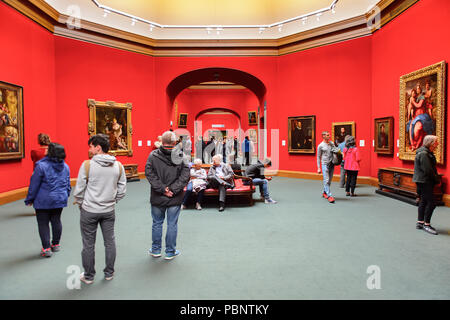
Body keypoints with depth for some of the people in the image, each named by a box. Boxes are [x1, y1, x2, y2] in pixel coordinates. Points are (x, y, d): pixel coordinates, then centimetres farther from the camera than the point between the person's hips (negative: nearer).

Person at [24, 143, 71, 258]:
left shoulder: (41, 166, -15)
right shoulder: (66, 167, 3)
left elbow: (34, 184, -10)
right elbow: (68, 184, 12)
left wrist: (30, 199, 0)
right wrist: (66, 195, 25)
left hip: (44, 200, -5)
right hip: (60, 199, 5)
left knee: (43, 223, 5)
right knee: (56, 221, 15)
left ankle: (46, 248, 6)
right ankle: (55, 245, 25)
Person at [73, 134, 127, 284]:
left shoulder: (87, 165, -14)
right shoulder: (118, 166, -3)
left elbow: (79, 190, -9)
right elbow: (122, 190, 2)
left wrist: (80, 204, 8)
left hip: (89, 211, -3)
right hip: (109, 211, 3)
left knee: (88, 244, 11)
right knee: (110, 242, 15)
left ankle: (89, 276, 25)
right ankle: (109, 273, 27)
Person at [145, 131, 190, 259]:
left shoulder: (153, 156, -6)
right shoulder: (180, 157, -7)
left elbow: (149, 174, -11)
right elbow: (185, 175, -12)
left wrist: (162, 188, -12)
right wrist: (173, 189, -12)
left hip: (157, 198, 1)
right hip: (175, 198, -1)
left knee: (157, 223, 17)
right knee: (172, 225, 10)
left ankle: (156, 250, 30)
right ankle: (170, 252, 21)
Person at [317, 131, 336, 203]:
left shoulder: (332, 143, 9)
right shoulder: (320, 145, -2)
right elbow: (318, 157, 1)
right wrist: (318, 168, -4)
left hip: (332, 164, 5)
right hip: (325, 164, -5)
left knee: (329, 180, 11)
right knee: (326, 180, -8)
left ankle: (324, 192, 27)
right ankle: (329, 196, -7)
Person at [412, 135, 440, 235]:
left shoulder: (426, 152, 14)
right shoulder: (423, 154, -18)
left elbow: (430, 168, 17)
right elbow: (428, 170, -20)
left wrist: (436, 179, 8)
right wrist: (437, 179, -9)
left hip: (424, 181, 10)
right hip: (424, 181, -10)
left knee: (423, 201, 13)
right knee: (431, 202, -7)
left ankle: (420, 222, 21)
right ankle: (426, 224, 2)